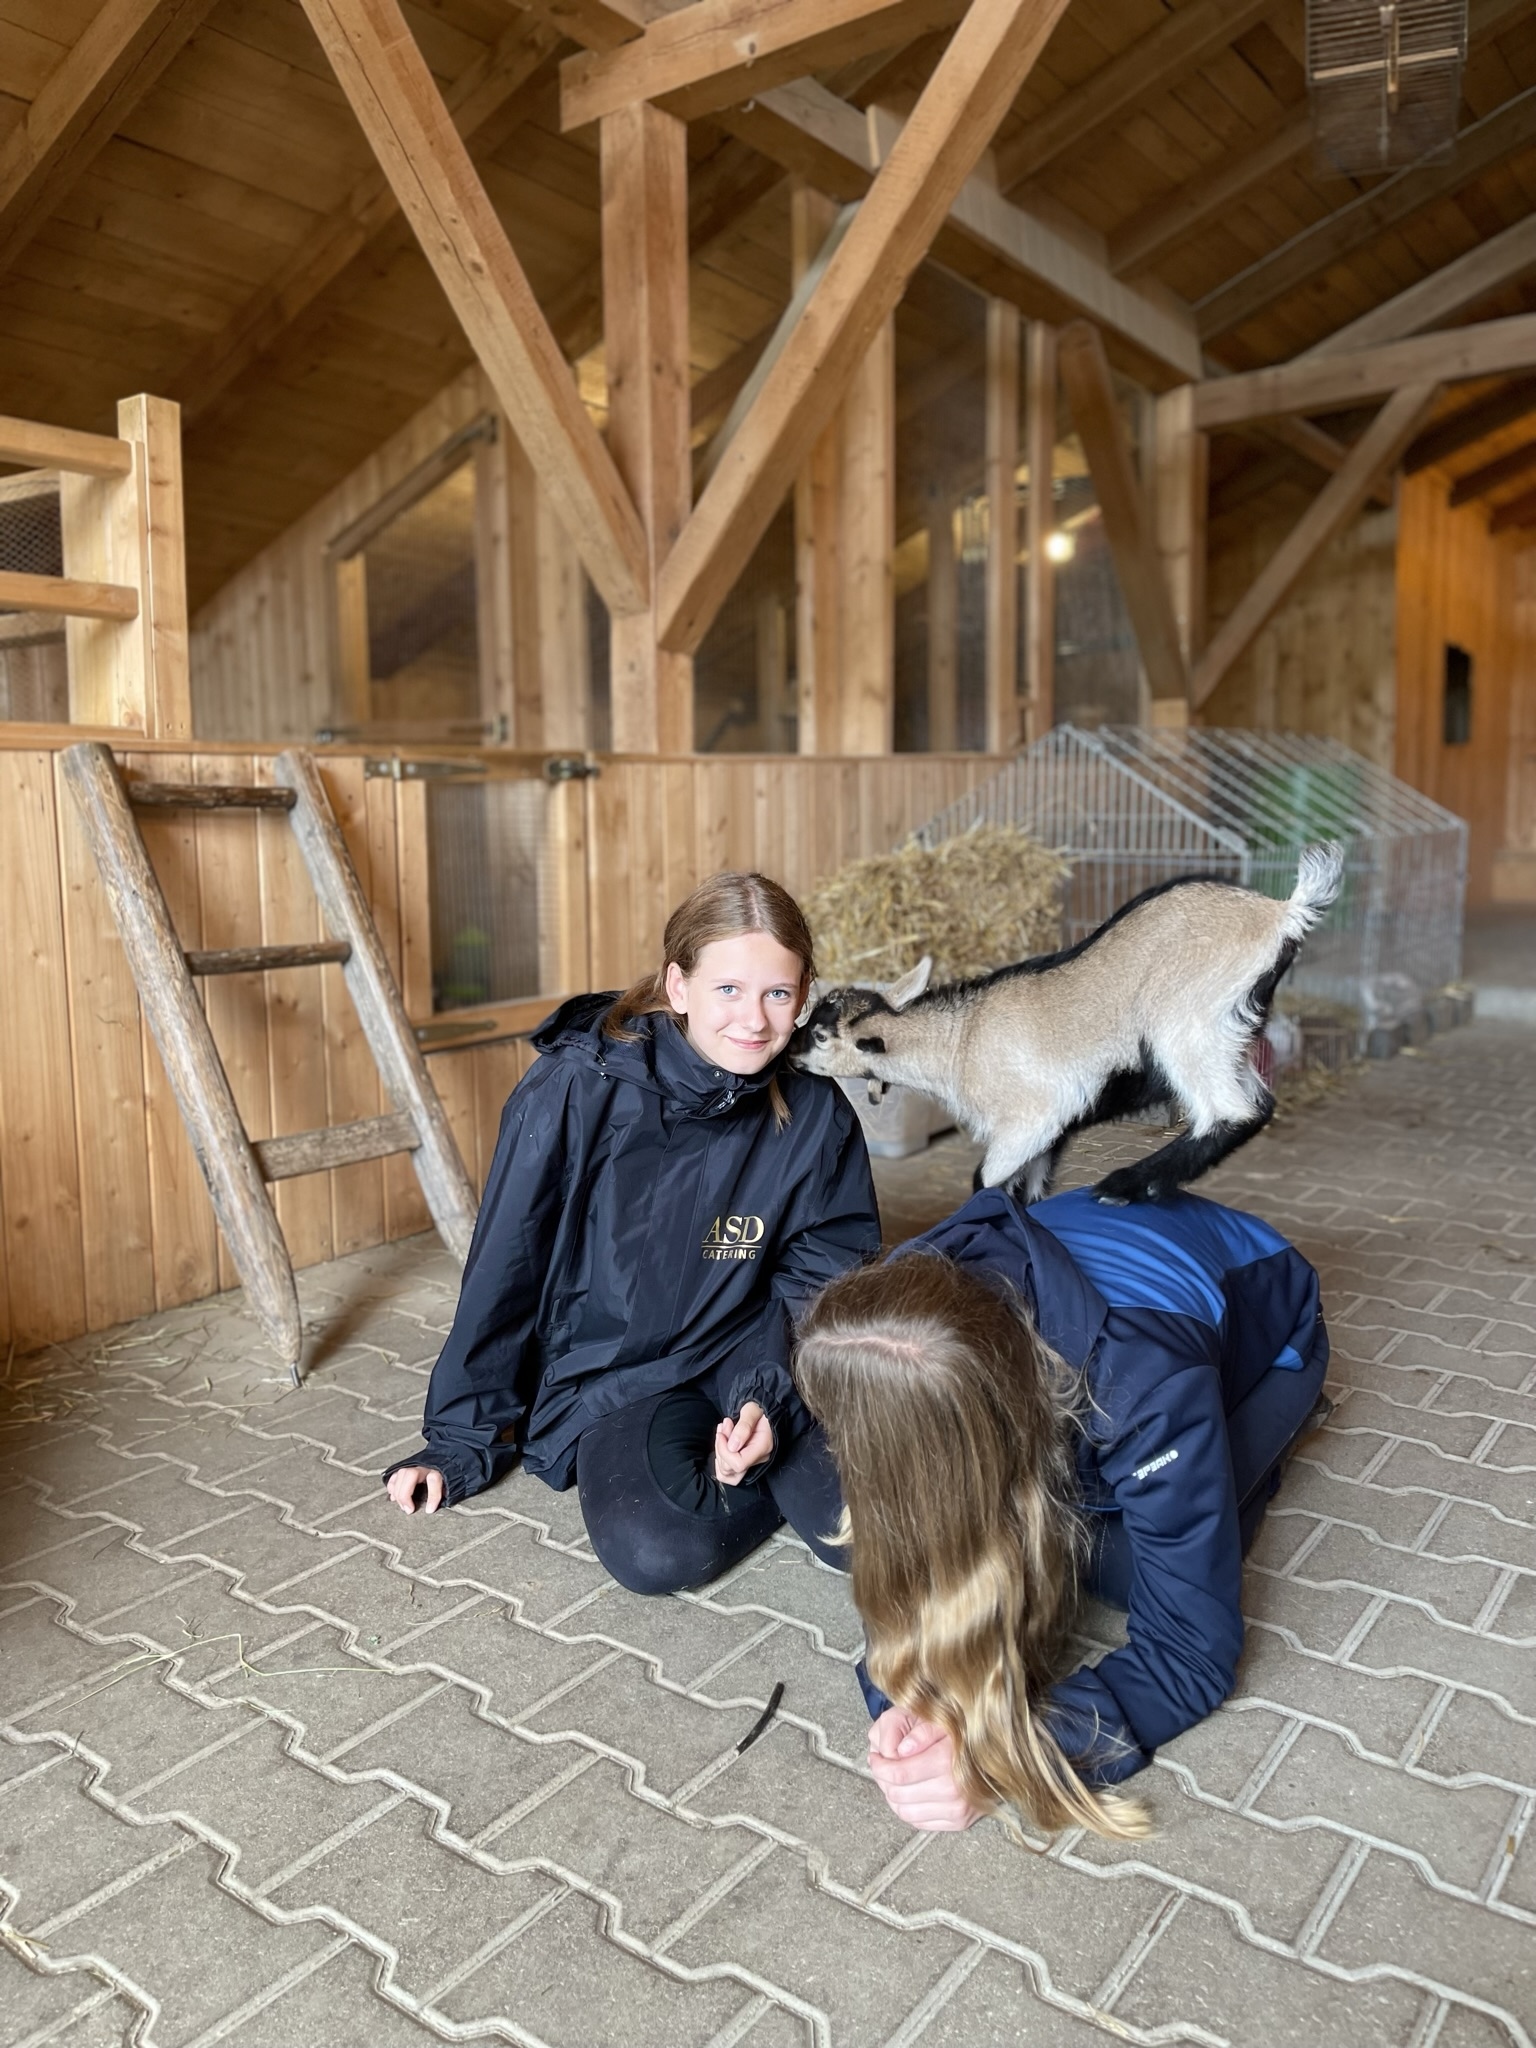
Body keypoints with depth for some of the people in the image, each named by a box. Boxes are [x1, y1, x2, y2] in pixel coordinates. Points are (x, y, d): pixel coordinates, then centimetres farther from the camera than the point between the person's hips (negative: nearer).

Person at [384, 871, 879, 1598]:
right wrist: (461, 1441, 0)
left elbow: (820, 1280, -5)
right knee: (658, 1552, -28)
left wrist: (773, 1399, -24)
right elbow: (504, 1268, -9)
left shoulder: (816, 1117, -9)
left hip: (745, 1349, 1)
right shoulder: (575, 1091, -18)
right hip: (612, 1376, 0)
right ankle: (777, 1471, 0)